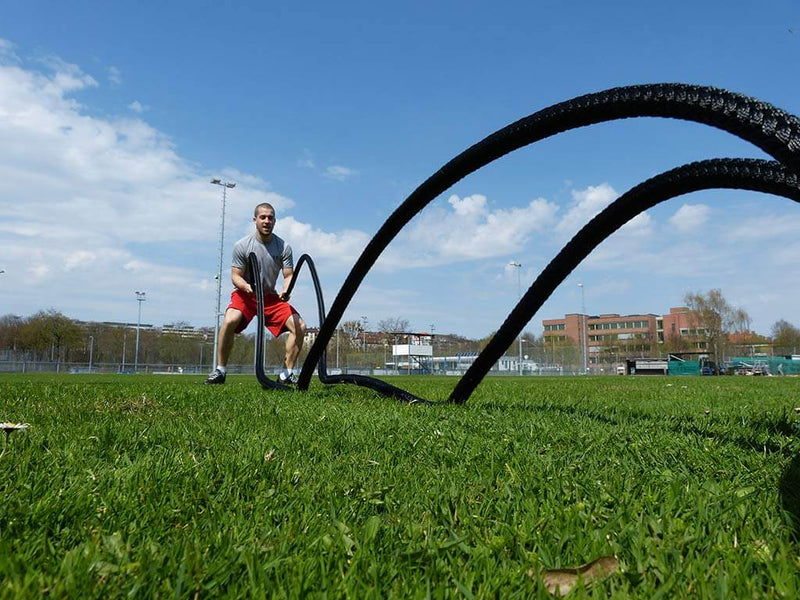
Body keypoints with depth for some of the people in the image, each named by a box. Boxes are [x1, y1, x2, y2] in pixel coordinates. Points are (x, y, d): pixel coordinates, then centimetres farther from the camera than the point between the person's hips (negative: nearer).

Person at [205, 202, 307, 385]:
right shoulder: (242, 245, -9)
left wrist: (285, 290, -27)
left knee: (300, 326, -14)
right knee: (230, 321, -33)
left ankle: (287, 374, -3)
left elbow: (289, 275, -4)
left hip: (271, 297, 3)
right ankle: (220, 370, -15)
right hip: (245, 295, -3)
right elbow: (235, 276, -8)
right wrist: (247, 287, -31)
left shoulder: (284, 247, -5)